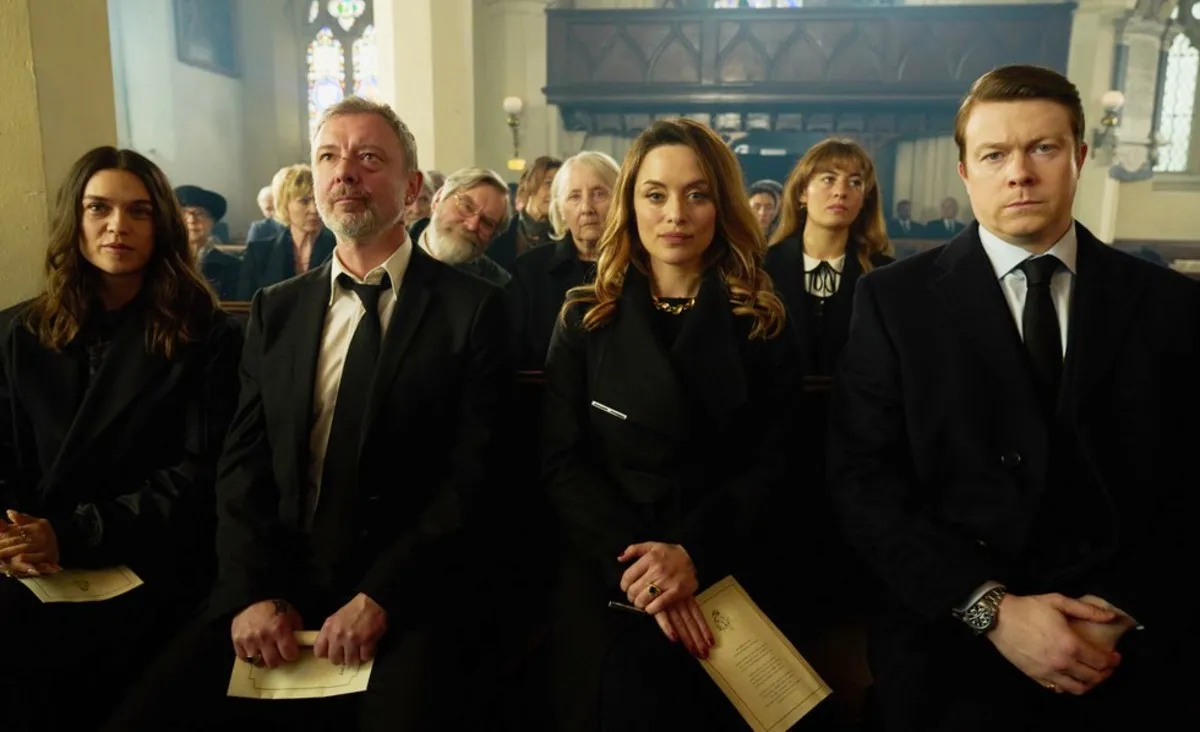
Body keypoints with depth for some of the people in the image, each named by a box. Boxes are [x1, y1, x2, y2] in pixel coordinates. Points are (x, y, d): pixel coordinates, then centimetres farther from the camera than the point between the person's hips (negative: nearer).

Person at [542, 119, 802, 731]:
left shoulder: (761, 326, 3)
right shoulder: (585, 320, 4)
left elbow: (770, 465, -1)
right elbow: (562, 462, -1)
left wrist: (691, 554, -16)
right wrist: (634, 559, -15)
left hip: (721, 580, 0)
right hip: (604, 576, 0)